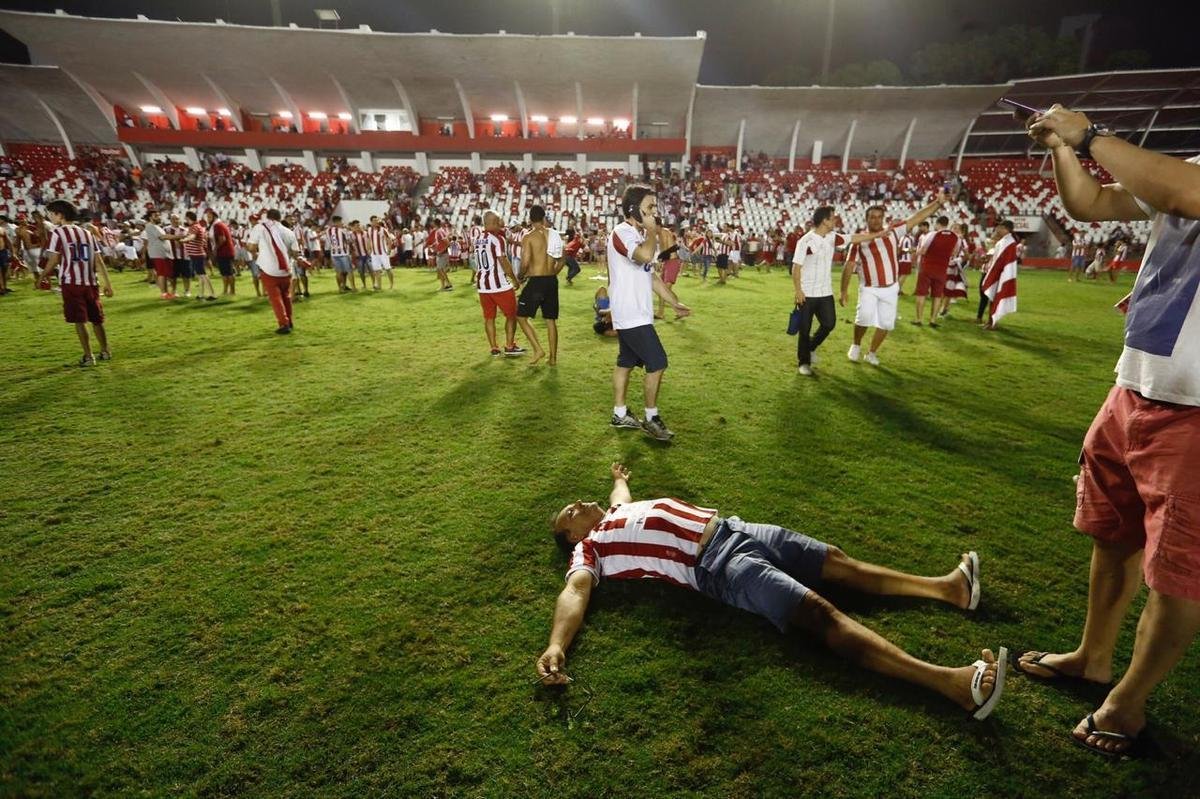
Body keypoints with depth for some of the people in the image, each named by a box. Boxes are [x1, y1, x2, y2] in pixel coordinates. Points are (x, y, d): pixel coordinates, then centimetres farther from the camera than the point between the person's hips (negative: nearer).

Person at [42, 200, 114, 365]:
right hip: (90, 282, 4)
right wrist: (108, 283, 8)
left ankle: (88, 356, 1)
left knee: (79, 321, 0)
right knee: (96, 319, 15)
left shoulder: (58, 233, -3)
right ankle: (105, 351, 22)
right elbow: (99, 261, 7)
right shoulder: (87, 233, 12)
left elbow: (53, 261, -6)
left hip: (71, 283, -4)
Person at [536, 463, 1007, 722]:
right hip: (719, 566, -9)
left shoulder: (618, 513, 23)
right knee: (820, 614, -22)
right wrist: (555, 647, -34)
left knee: (838, 563, 6)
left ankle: (947, 587, 13)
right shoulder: (590, 548, 0)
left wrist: (620, 478, 67)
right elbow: (575, 592, -16)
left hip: (735, 529, 9)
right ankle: (950, 683, -27)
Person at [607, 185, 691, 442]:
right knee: (657, 363, -7)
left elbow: (651, 275, 20)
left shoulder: (640, 235, 17)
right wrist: (652, 231, -16)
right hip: (631, 315, -10)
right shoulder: (622, 233, -14)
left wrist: (674, 302, 16)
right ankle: (651, 419, 5)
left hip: (636, 314, 10)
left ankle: (620, 414, 25)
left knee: (626, 362, 15)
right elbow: (645, 255, -35)